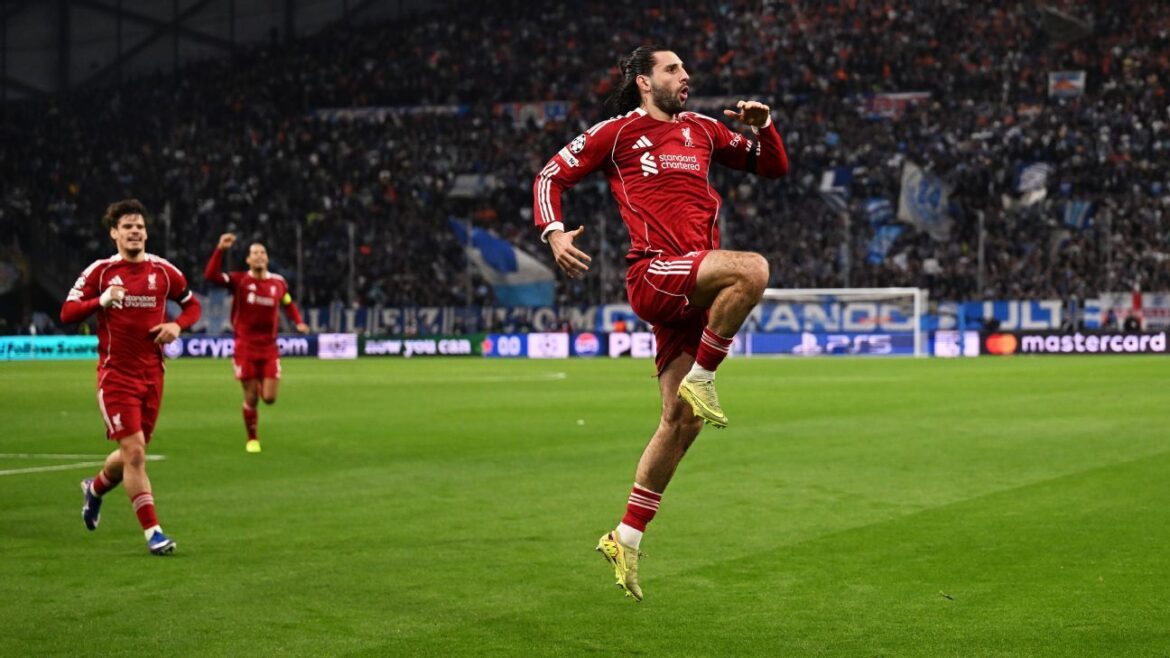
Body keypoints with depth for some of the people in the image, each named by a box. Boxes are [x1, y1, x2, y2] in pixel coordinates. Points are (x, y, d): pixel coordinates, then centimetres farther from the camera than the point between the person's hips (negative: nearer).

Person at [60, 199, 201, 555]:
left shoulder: (163, 271, 4)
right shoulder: (100, 271, -3)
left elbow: (192, 305, 16)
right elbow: (67, 313, -4)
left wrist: (177, 325, -5)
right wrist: (102, 300, -22)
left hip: (152, 375, 4)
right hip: (116, 375, -4)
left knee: (134, 453, 12)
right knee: (134, 451, -13)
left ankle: (95, 487, 45)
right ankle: (153, 532, -9)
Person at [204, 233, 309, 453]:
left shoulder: (278, 282, 3)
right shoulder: (239, 281, -6)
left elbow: (288, 303, 21)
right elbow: (210, 275, -20)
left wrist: (298, 322, 4)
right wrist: (220, 249, -29)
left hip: (269, 347, 2)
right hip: (245, 347, -2)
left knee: (269, 398, -3)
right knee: (251, 399, 0)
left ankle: (261, 385, 35)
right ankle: (252, 439, 21)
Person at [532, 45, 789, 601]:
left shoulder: (703, 130, 21)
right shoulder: (617, 133, 7)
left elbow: (773, 167, 28)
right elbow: (552, 175, 10)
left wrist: (762, 126, 7)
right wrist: (554, 233, -8)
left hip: (694, 292, 6)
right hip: (653, 274, -6)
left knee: (680, 422, 3)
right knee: (752, 269, -32)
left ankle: (626, 539, 14)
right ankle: (699, 381, -16)